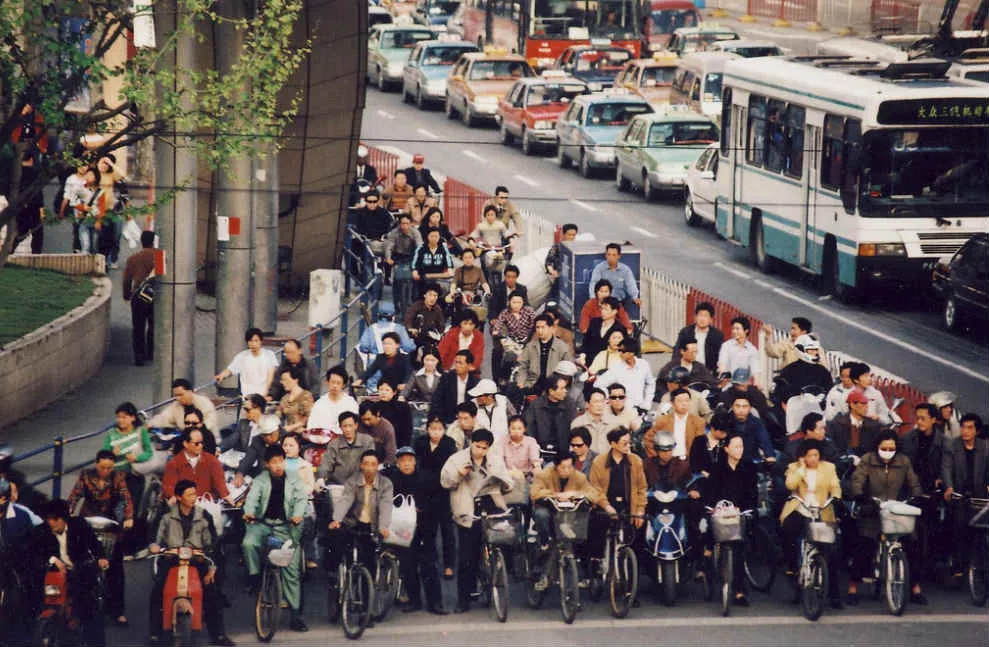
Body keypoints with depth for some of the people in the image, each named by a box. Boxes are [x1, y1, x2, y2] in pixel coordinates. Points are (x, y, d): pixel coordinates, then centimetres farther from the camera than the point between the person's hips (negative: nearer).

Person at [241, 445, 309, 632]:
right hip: (262, 523, 0)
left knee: (291, 568, -4)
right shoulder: (260, 480, 8)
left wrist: (297, 515, -26)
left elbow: (301, 498, -4)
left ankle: (295, 615, 0)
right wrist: (249, 512, -31)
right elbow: (252, 497, -8)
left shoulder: (294, 480, 9)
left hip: (285, 527, 0)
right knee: (249, 543, -34)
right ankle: (254, 577, -11)